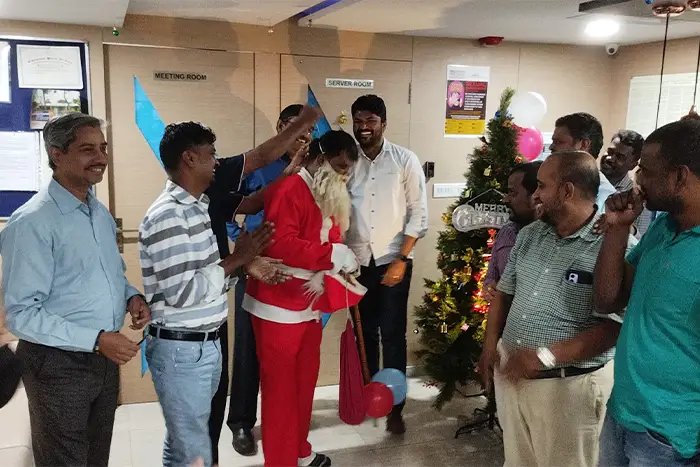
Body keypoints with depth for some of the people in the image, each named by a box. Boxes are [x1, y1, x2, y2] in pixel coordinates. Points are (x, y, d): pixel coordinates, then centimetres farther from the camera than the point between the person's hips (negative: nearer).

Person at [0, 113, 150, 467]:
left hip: (105, 359, 7)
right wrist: (96, 339, -25)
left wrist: (131, 296, -3)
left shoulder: (101, 213, 7)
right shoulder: (33, 222, -20)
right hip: (59, 364, -7)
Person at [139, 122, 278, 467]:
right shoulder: (168, 216, -20)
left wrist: (247, 262, -3)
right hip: (181, 350, -9)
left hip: (205, 344, 9)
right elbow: (182, 292, -25)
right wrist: (236, 261, -17)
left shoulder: (196, 206, 10)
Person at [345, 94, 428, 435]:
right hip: (357, 261, 2)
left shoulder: (405, 160, -4)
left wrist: (401, 260, -10)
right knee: (364, 332, 13)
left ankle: (394, 407, 14)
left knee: (393, 335, 1)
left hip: (392, 260, -2)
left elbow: (419, 214, -5)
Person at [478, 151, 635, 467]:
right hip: (510, 371, 7)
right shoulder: (529, 235, 4)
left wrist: (546, 355, -26)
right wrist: (490, 346, 2)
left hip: (569, 384, -6)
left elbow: (613, 327, -23)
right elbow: (504, 293, 12)